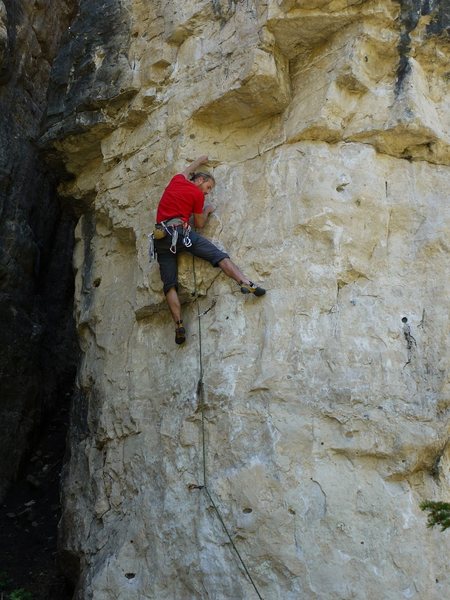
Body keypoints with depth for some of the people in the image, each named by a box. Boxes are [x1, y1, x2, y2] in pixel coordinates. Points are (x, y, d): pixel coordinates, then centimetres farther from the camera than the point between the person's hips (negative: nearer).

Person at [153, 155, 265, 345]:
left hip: (161, 237, 5)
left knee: (170, 284, -5)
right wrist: (207, 210, 33)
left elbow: (188, 170, 47)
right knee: (217, 255, -6)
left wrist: (200, 161, 64)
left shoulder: (176, 180, 22)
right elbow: (199, 224, 15)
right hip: (180, 231, -5)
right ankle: (245, 283, -23)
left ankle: (179, 325, -17)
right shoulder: (197, 194, 7)